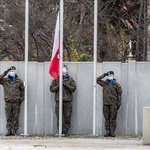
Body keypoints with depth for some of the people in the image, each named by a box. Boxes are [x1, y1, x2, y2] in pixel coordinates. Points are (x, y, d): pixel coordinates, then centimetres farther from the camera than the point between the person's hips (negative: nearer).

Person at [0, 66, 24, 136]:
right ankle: (9, 130, 5)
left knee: (15, 117, 0)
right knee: (8, 117, 1)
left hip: (16, 102, -1)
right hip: (8, 102, 1)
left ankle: (14, 130, 4)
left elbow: (22, 90, 13)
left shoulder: (19, 81, 8)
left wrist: (21, 99, 4)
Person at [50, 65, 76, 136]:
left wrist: (66, 85, -12)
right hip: (59, 101, 0)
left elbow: (73, 88, 1)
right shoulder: (56, 80, 13)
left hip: (68, 101, 0)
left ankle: (65, 130, 3)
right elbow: (51, 88, 8)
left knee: (67, 117, -2)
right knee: (59, 117, -4)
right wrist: (58, 86, -8)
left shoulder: (70, 80, 12)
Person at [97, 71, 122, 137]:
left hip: (113, 103, -3)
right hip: (106, 104, 3)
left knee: (113, 118, -4)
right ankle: (107, 132, 5)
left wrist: (119, 103, -4)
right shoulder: (105, 83, 13)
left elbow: (119, 94, 3)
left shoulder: (116, 84, 4)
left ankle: (112, 132, -3)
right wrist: (104, 75, 10)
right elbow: (97, 80, 17)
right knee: (107, 118, 3)